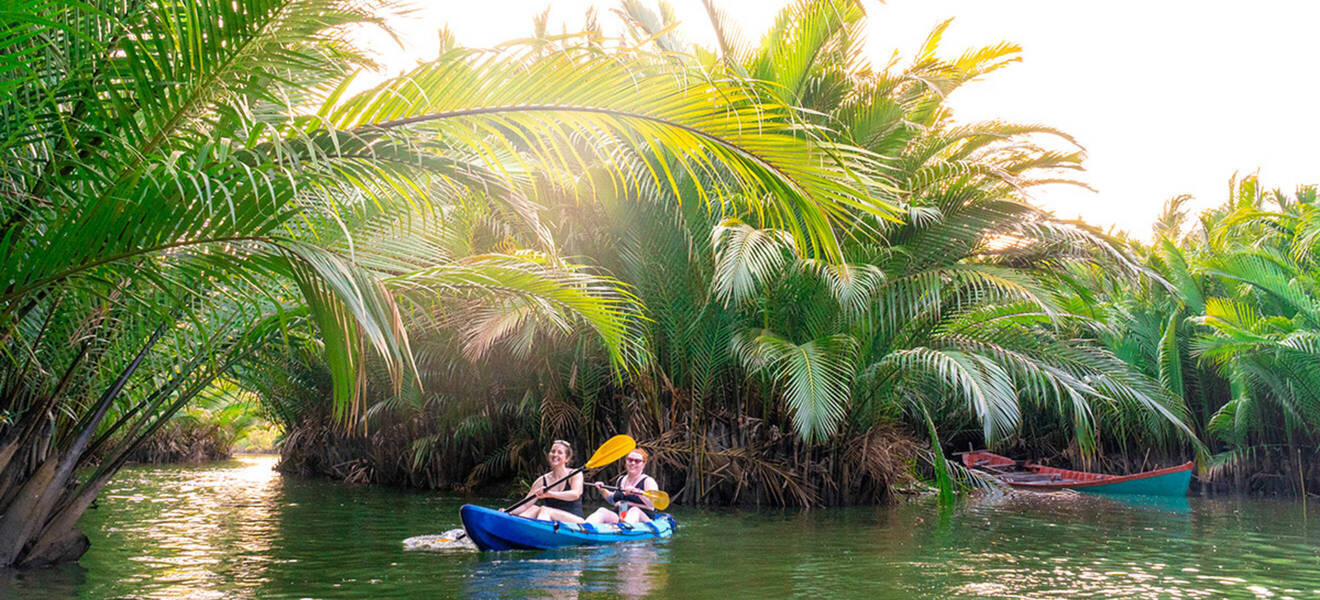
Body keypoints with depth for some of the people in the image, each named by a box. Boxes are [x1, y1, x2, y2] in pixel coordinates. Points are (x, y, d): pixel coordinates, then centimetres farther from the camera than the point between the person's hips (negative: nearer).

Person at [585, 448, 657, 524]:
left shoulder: (648, 481, 1)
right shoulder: (621, 480, 20)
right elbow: (613, 500, 36)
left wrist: (638, 492, -29)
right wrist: (603, 490, 19)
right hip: (617, 518, 5)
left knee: (635, 510, -38)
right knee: (602, 511, -22)